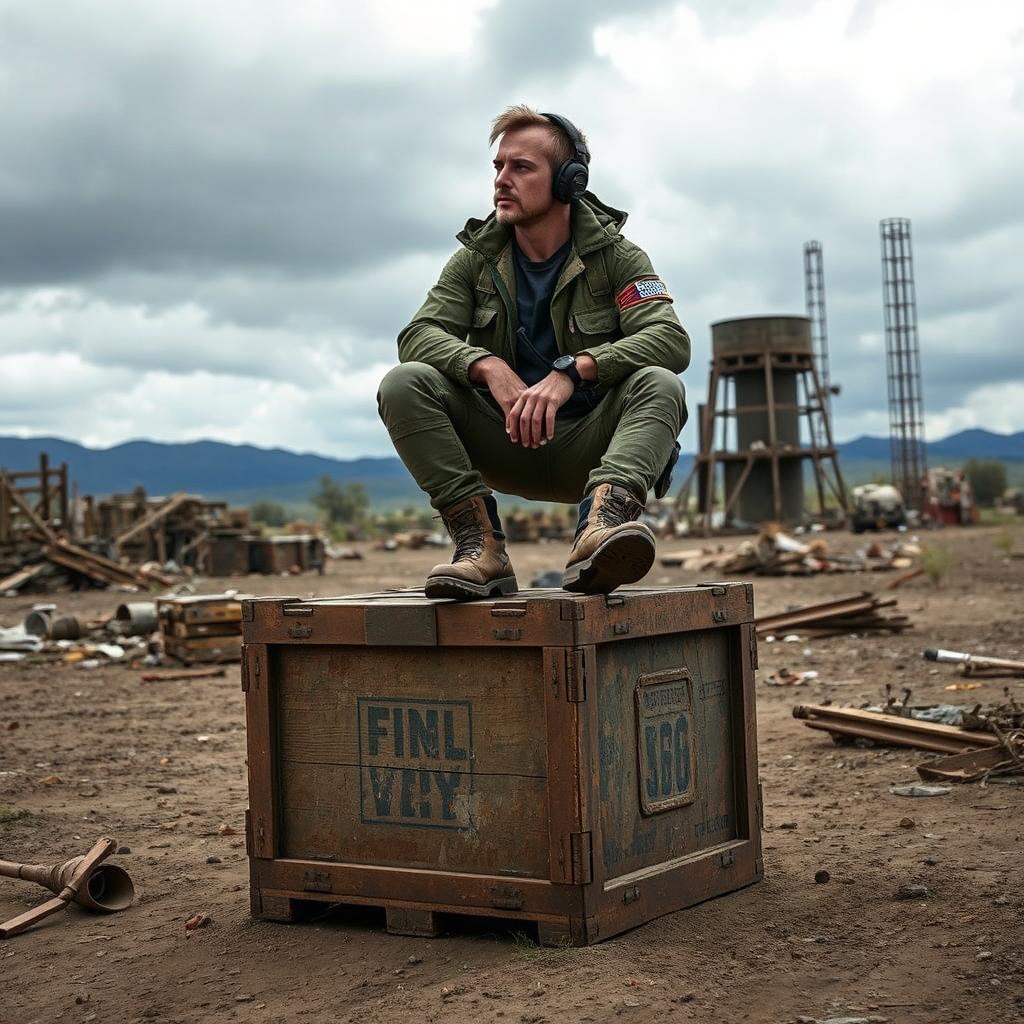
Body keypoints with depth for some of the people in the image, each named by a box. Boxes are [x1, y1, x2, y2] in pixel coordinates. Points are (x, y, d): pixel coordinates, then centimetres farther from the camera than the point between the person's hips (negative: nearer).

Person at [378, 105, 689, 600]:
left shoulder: (616, 257, -2)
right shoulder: (476, 259, 6)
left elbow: (671, 340, -19)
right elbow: (417, 335, -8)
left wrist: (572, 371, -34)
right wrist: (489, 366, -29)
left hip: (586, 450, -2)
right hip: (503, 445, 2)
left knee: (660, 384, -29)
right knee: (404, 383, -20)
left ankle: (600, 528, -53)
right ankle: (480, 546, -31)